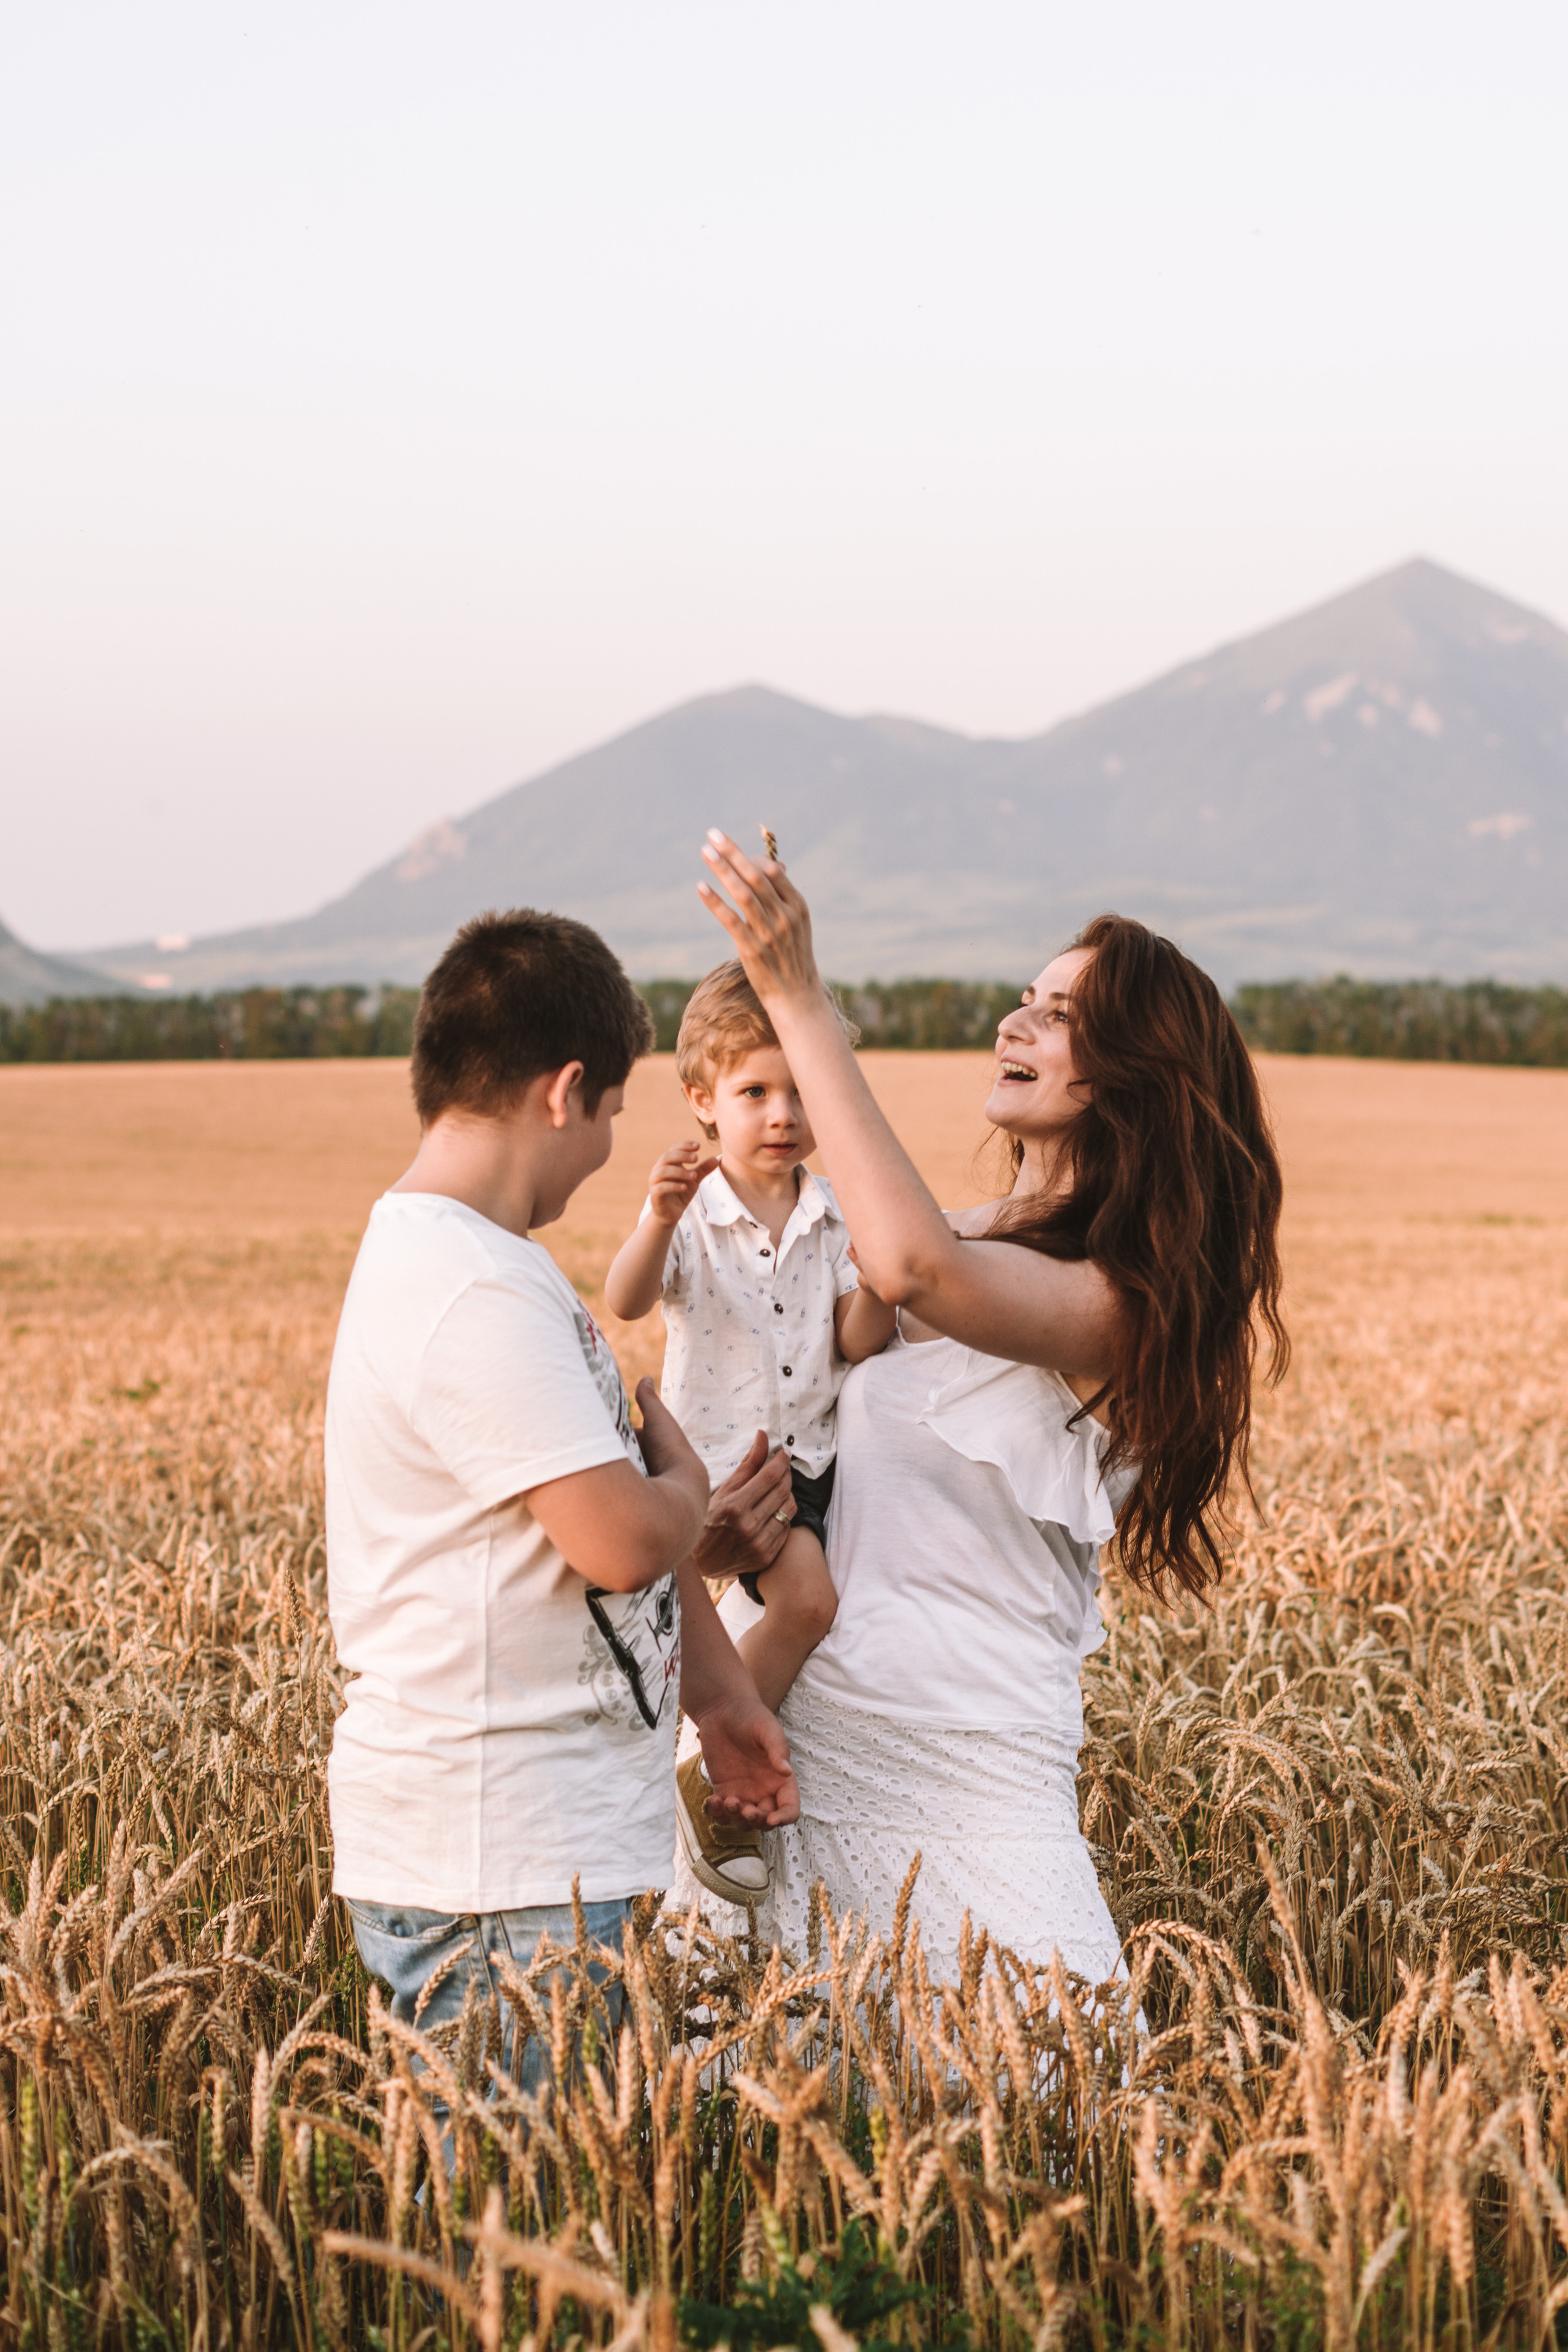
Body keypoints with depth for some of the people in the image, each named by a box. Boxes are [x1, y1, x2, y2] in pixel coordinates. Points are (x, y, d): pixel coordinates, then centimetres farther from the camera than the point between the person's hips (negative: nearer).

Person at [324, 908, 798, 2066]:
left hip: (556, 1841, 10)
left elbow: (622, 1523, 19)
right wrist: (688, 1479, 0)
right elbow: (626, 1540, -23)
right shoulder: (476, 1295, -20)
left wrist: (721, 1695, 16)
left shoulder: (481, 1262, 14)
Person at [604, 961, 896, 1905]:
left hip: (819, 1449, 5)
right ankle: (716, 1775, -9)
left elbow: (860, 1345, -1)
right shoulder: (692, 1211, -6)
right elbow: (627, 1302, -25)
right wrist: (660, 1218, -42)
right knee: (805, 1597, -25)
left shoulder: (835, 1215, 6)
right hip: (726, 1455, -5)